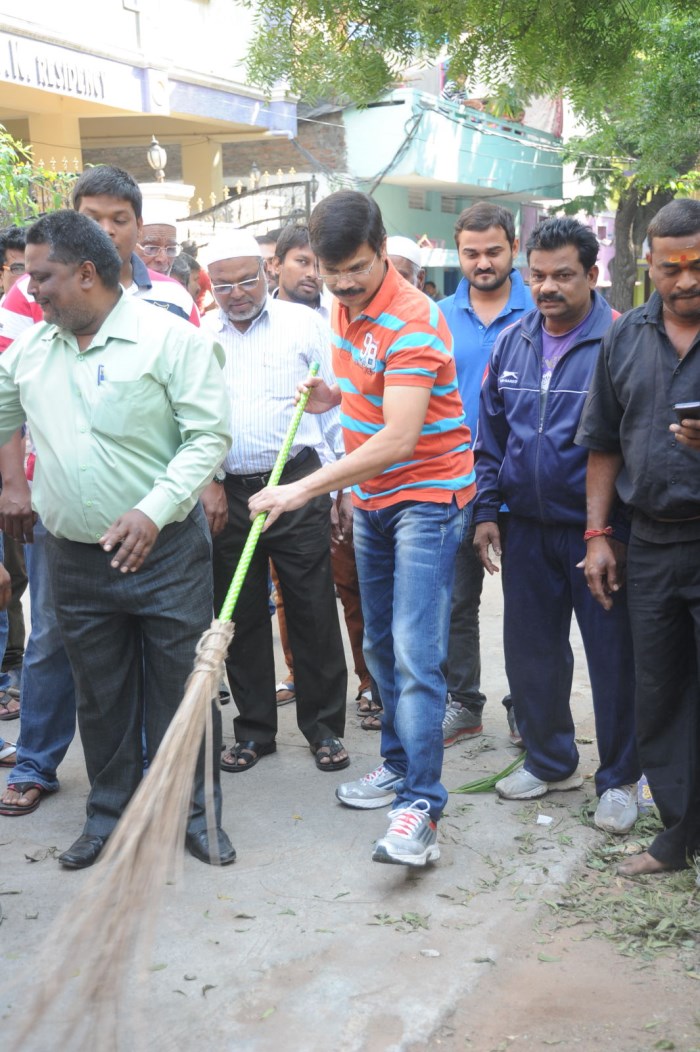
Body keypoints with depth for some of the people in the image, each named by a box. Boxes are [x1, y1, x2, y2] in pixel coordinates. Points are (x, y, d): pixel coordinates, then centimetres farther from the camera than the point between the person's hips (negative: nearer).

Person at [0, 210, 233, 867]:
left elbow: (208, 435, -12)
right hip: (73, 558, 4)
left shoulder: (170, 339, -10)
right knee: (100, 695, 14)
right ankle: (109, 814, 29)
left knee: (181, 687, 5)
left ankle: (195, 813, 21)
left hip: (165, 550, -4)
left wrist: (154, 509, -21)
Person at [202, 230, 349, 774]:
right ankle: (254, 730, 22)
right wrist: (205, 484, -2)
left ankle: (325, 727, 14)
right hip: (227, 493, 3)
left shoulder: (304, 323, 2)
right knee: (241, 616, 9)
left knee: (313, 610, 1)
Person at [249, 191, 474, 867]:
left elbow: (398, 439, -31)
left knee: (416, 653, -14)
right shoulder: (343, 307, 5)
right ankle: (399, 764, 30)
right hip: (371, 499, 9)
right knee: (380, 646, 15)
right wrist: (334, 397, 2)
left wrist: (305, 489, -32)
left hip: (426, 497, -9)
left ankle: (420, 807, -12)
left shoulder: (413, 322, -23)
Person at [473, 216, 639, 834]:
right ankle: (550, 761, 32)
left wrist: (613, 532, -13)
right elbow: (491, 434, 14)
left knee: (613, 657, 4)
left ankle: (619, 780, 21)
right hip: (527, 529, 5)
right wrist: (486, 510, 9)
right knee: (530, 651, 13)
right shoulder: (512, 343, 7)